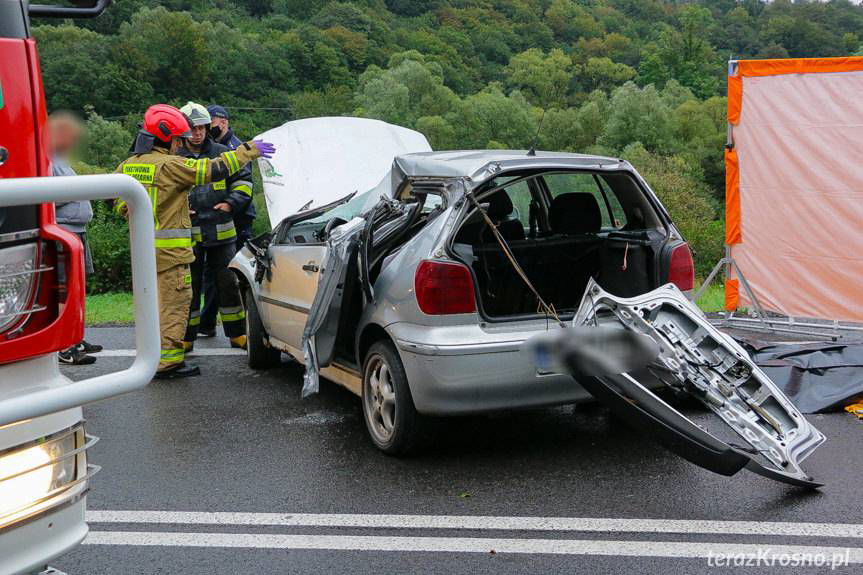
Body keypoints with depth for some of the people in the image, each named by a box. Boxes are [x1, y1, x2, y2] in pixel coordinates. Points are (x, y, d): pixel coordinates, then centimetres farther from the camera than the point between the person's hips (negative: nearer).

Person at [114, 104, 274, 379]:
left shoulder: (127, 165, 10)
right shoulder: (169, 165, -15)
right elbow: (215, 169, -17)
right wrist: (250, 149, -8)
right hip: (169, 249, -8)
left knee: (153, 300, 19)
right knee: (175, 303, -2)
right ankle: (167, 361, -1)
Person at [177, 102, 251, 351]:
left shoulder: (222, 153, 8)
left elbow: (243, 181, 14)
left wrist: (232, 203, -1)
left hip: (222, 231, 1)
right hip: (188, 234, -1)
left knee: (229, 283, 6)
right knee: (189, 286, 5)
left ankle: (237, 333, 17)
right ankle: (186, 337, 15)